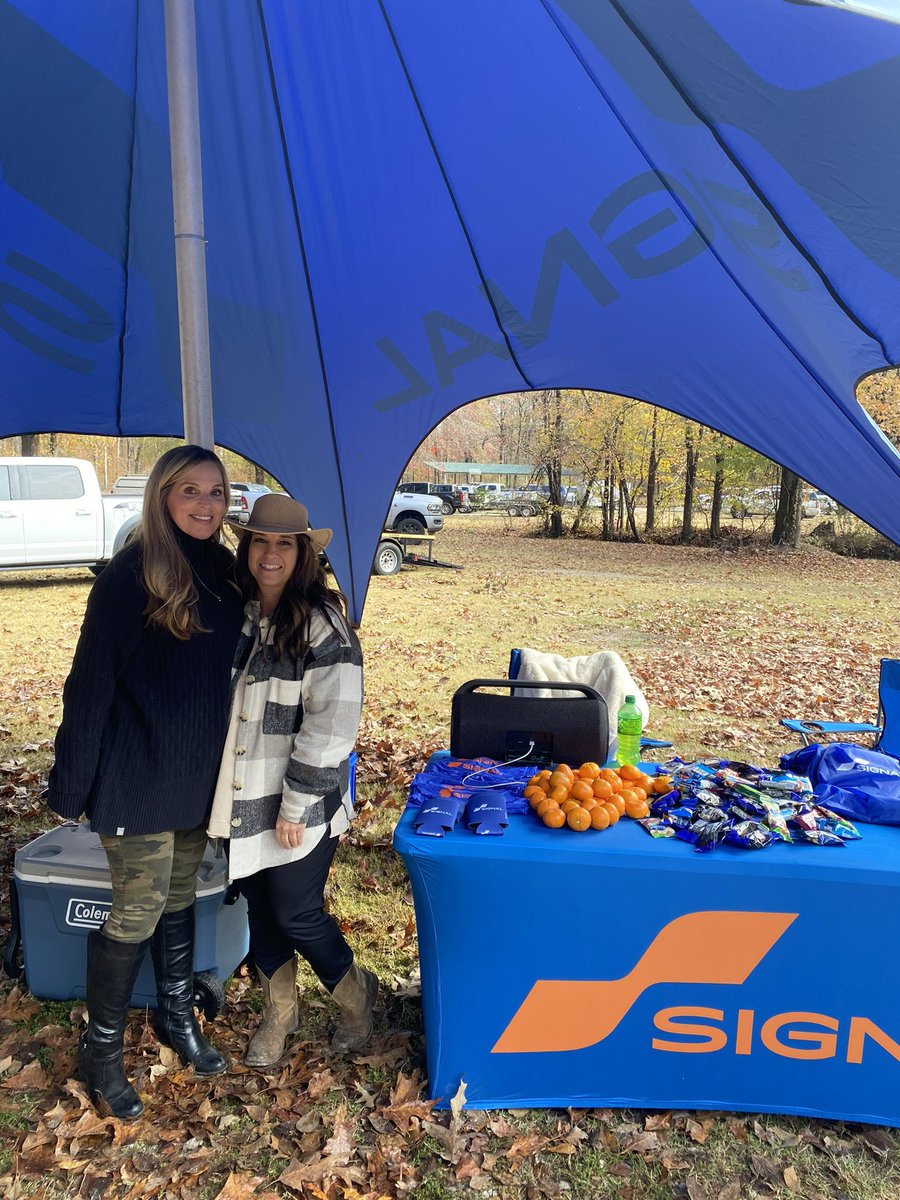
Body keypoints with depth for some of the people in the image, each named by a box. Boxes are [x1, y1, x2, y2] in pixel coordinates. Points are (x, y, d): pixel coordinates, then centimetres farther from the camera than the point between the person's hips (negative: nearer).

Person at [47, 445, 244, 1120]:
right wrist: (72, 784, -12)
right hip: (139, 778, -6)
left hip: (202, 777, 6)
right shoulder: (130, 578, -15)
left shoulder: (225, 573, 3)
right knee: (139, 909, 3)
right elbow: (90, 685, -14)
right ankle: (102, 1050, 25)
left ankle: (177, 1015, 39)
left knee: (180, 897, 19)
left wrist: (230, 766, 9)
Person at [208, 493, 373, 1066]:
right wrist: (223, 790, 14)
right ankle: (280, 1009, 40)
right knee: (259, 907, 17)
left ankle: (356, 994, 32)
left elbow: (332, 724, -19)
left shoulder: (323, 625, -16)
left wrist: (296, 805, -18)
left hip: (299, 804, -6)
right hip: (245, 798, 6)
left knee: (295, 913, 4)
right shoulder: (239, 614, 5)